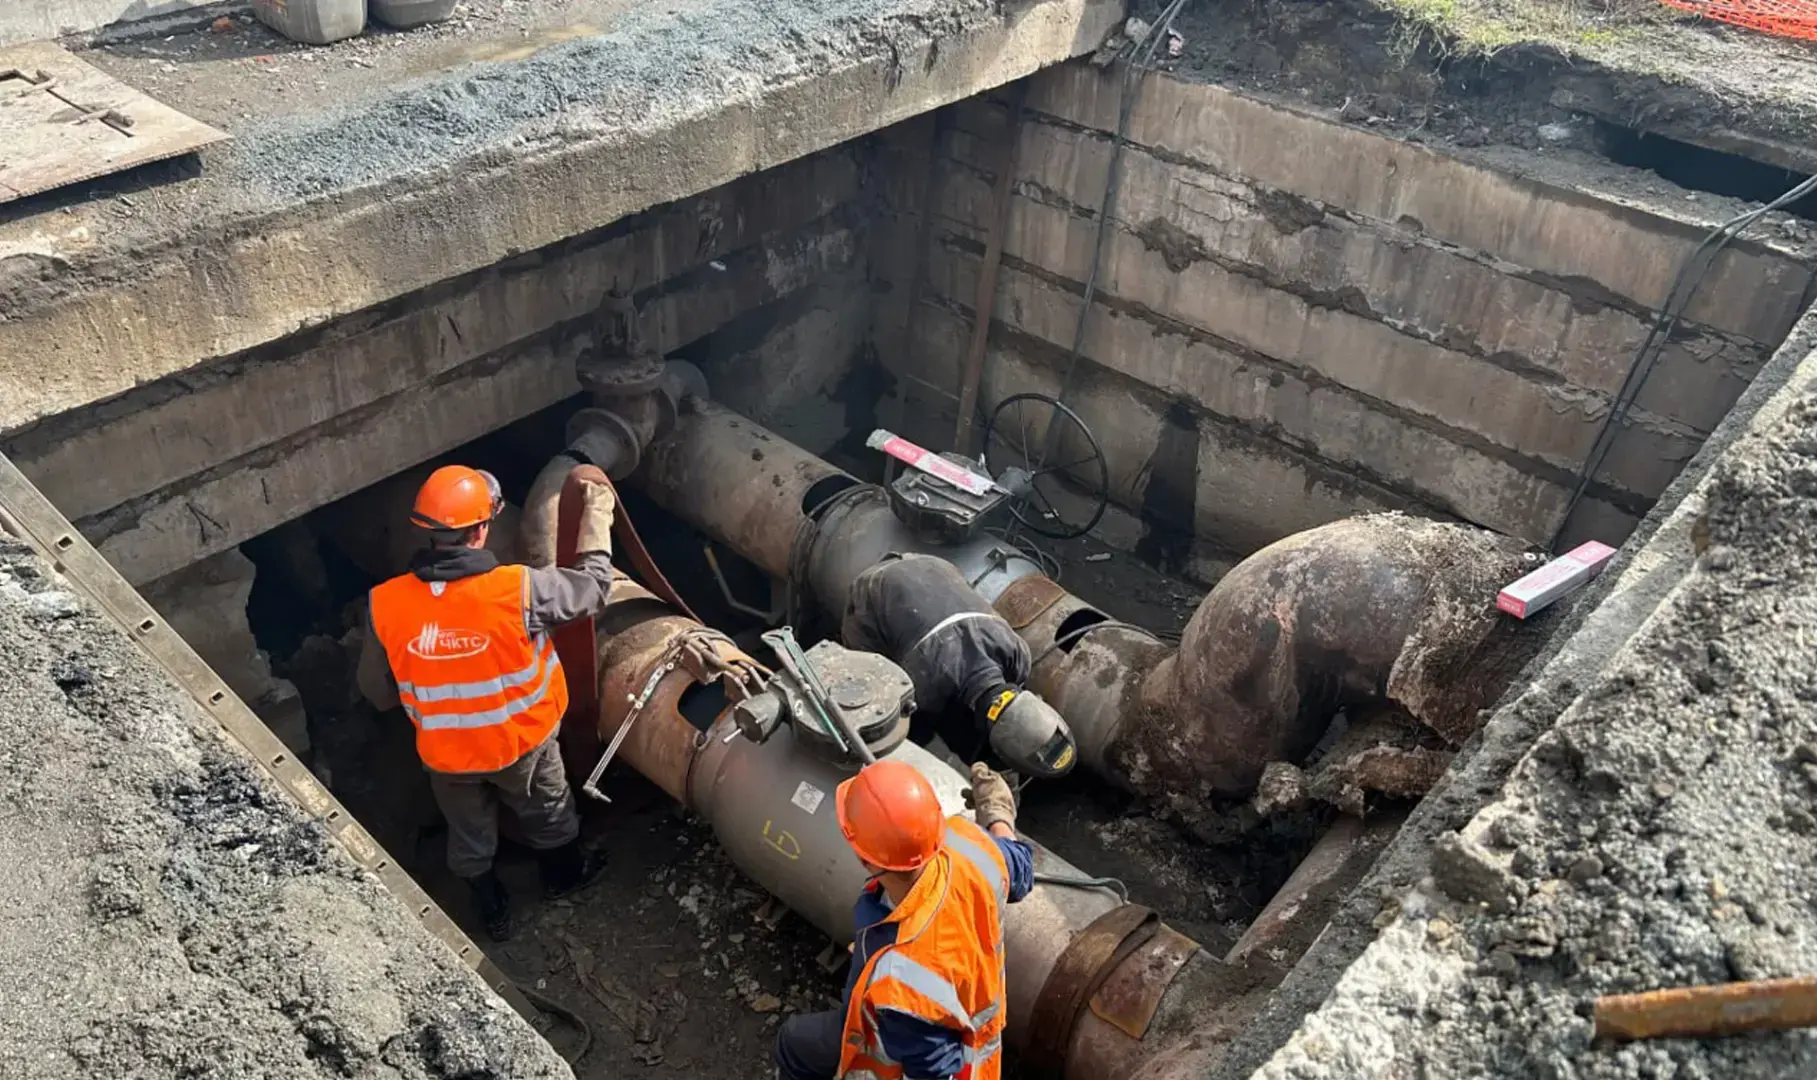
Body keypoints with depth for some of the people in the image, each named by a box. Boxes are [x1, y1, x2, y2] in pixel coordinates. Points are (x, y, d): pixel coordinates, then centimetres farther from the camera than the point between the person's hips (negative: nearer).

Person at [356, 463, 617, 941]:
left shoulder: (384, 604, -22)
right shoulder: (517, 589, -32)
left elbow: (376, 691, -6)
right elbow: (594, 585, -14)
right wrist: (597, 516, -2)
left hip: (446, 753, 2)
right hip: (521, 741, -2)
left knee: (468, 833, 29)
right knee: (546, 810, 29)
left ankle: (492, 911, 51)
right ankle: (563, 874, 56)